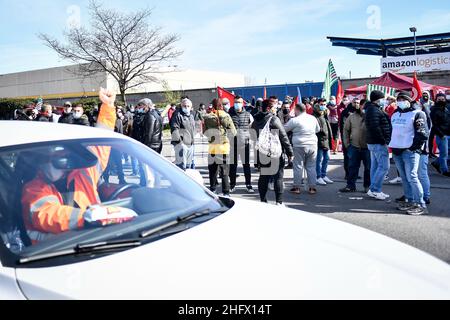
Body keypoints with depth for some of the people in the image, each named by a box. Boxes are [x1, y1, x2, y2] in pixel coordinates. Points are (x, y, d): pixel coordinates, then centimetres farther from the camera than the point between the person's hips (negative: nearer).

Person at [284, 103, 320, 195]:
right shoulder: (313, 118, 7)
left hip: (299, 146, -4)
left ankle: (296, 187, 10)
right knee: (311, 167, 10)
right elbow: (318, 130, 20)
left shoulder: (295, 120, -9)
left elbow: (284, 129, -1)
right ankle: (312, 187, 12)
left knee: (298, 166, 5)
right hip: (312, 145, 4)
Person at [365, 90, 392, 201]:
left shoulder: (373, 109, 19)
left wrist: (384, 140, 16)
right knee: (384, 167, -9)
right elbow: (375, 127, -24)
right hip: (379, 143, -11)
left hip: (373, 143, 11)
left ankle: (374, 190, 16)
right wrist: (383, 141, -19)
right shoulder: (374, 110, -15)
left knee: (375, 166, 12)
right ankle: (374, 190, -7)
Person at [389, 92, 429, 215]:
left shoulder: (417, 114, -3)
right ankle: (410, 201, 19)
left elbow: (423, 133, -9)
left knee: (412, 176, -13)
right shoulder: (395, 115, 18)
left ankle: (420, 204, -9)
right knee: (404, 177, 10)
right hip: (397, 150, 7)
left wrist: (416, 146, -15)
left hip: (410, 150, -7)